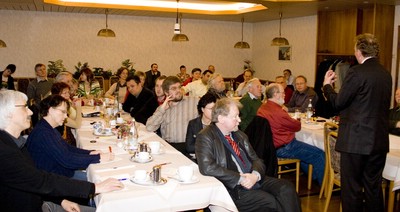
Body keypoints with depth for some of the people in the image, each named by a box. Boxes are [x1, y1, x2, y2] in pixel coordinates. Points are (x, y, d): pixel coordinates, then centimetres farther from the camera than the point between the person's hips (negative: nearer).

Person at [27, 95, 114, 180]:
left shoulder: (50, 129, 10)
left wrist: (90, 153, 2)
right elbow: (67, 160, -27)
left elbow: (68, 148, 18)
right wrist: (99, 158, -22)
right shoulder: (42, 133, -24)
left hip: (66, 173, 10)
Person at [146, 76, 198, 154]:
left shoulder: (195, 101, 6)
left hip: (189, 146, -3)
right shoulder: (162, 108, 17)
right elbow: (149, 128, 5)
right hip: (168, 146, 3)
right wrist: (162, 109, -1)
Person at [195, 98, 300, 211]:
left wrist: (255, 175, -10)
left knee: (287, 188, -15)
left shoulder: (240, 135, 16)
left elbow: (256, 160, 15)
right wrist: (240, 178, -19)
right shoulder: (205, 137, -7)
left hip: (254, 179, 7)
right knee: (272, 202, -23)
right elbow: (207, 167, -21)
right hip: (232, 188, -7)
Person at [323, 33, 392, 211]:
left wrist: (327, 85, 4)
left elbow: (338, 102, -12)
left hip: (356, 140, -7)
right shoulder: (386, 74, 7)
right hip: (379, 141, 7)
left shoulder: (356, 72, -15)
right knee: (374, 186, 16)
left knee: (352, 187, 4)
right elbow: (384, 106, 16)